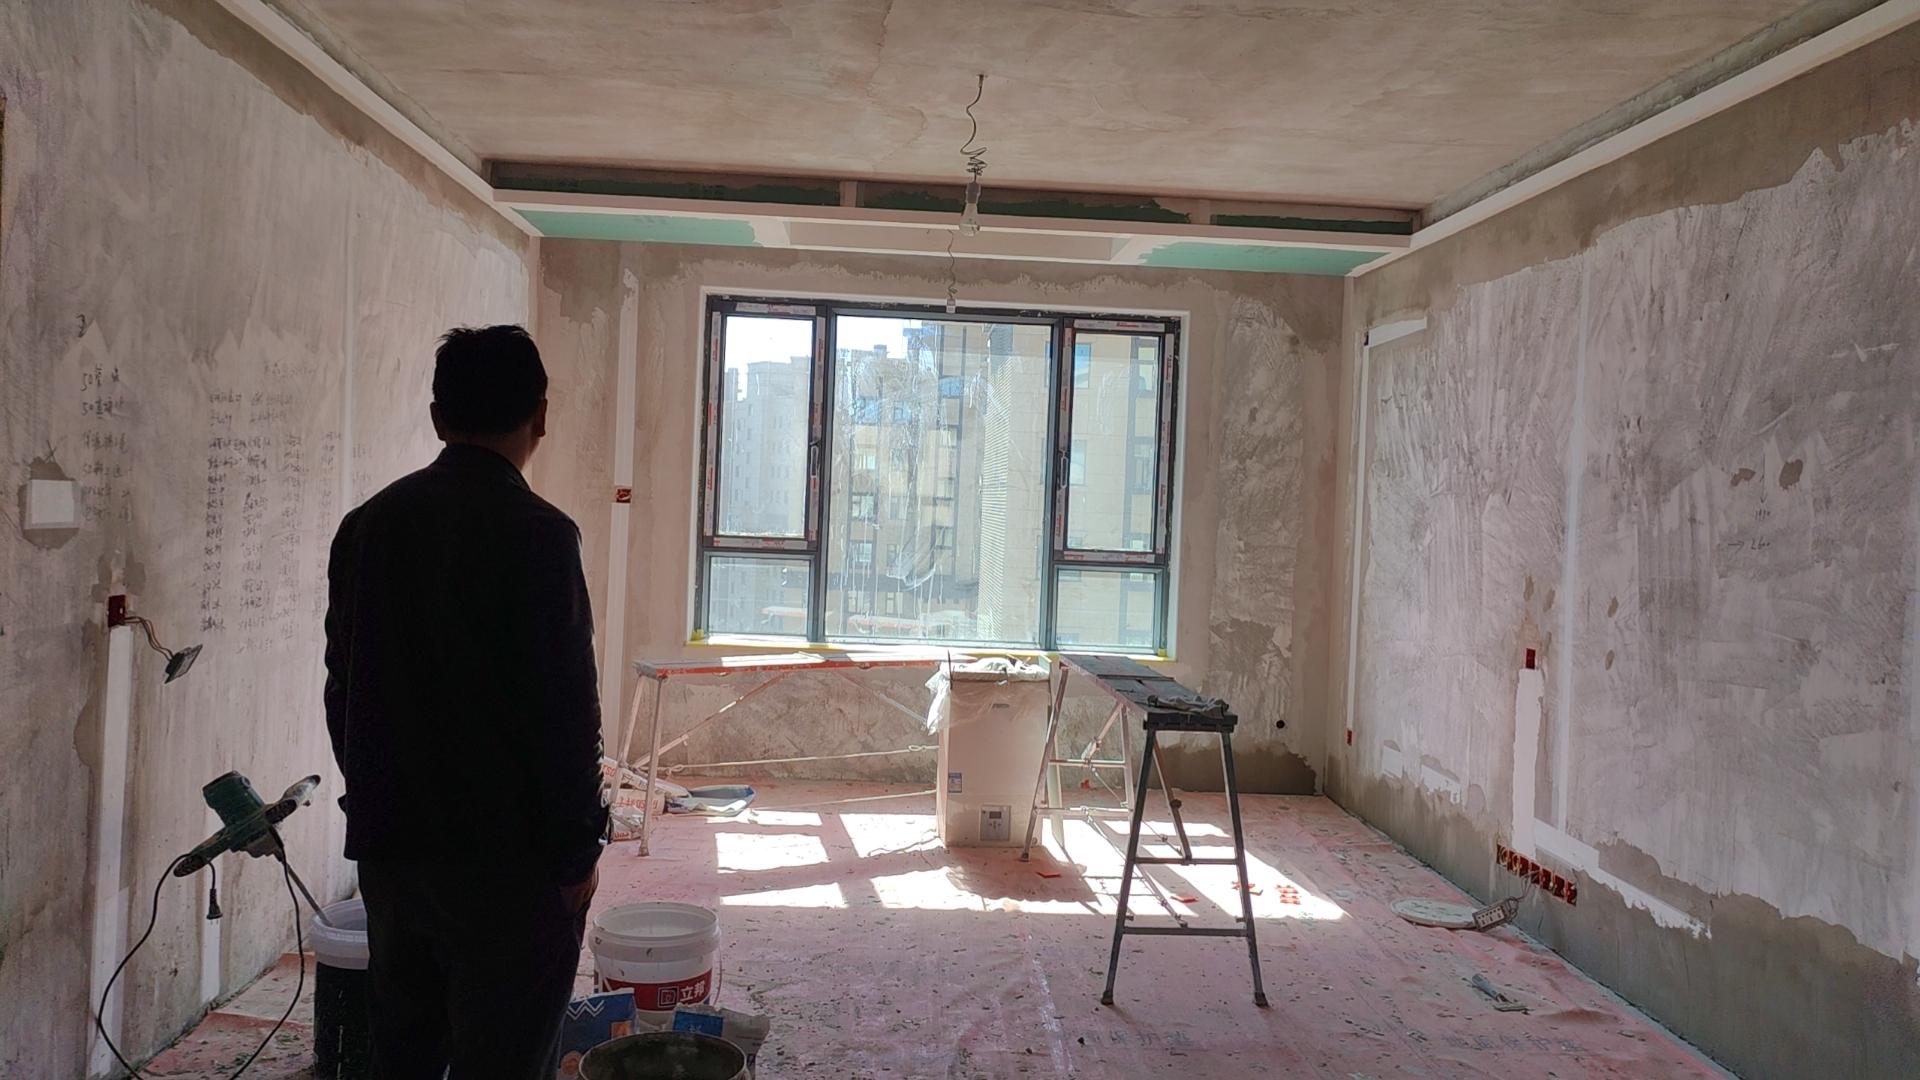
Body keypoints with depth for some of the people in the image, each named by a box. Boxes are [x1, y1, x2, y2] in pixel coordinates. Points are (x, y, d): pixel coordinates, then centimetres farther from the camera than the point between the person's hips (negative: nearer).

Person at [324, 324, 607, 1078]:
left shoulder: (368, 525, 5)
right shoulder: (536, 533, -16)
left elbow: (344, 690, 12)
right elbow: (565, 710, -17)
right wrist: (579, 852, -8)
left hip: (389, 847, 7)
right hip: (508, 855, -7)